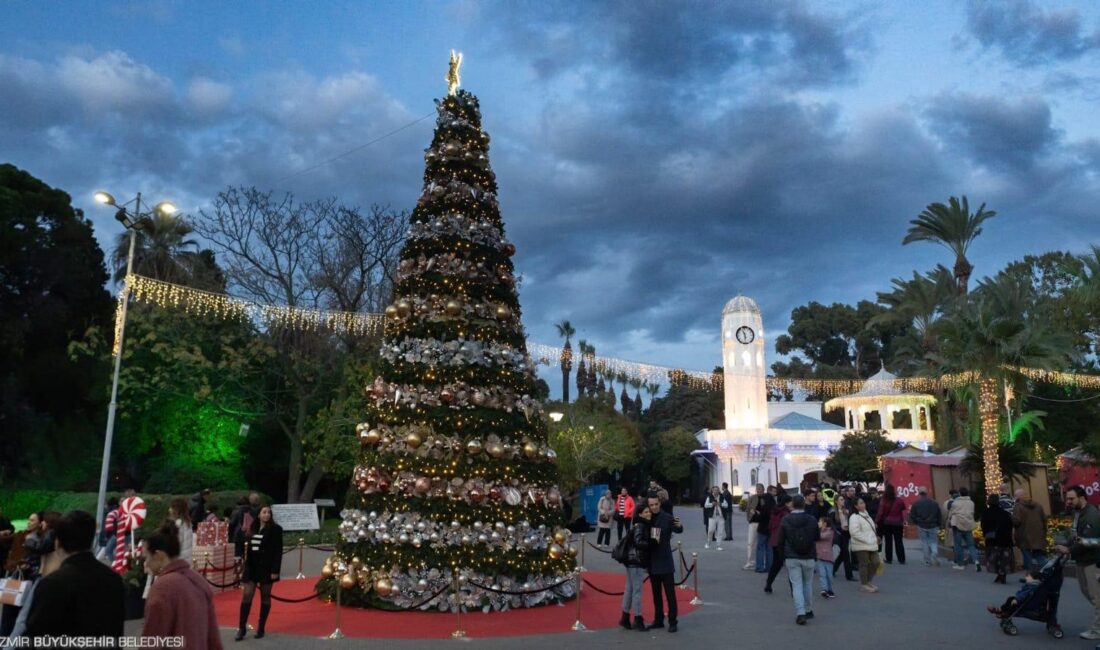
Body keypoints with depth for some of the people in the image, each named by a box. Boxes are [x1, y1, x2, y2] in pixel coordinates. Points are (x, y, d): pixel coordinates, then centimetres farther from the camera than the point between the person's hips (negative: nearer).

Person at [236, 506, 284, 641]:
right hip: (252, 566, 5)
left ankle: (261, 628, 12)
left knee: (265, 598, 4)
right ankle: (242, 628, 4)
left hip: (266, 567, -5)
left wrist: (275, 570, -16)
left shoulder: (275, 529, -7)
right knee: (247, 596, -1)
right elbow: (249, 548, 14)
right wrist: (245, 567, 11)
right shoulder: (253, 528, 10)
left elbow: (278, 551, -10)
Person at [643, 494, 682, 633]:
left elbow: (678, 530, -26)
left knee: (670, 593, 2)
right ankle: (658, 620, 25)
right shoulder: (647, 519, 2)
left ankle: (672, 622, 9)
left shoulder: (667, 518, -11)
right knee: (656, 593, 15)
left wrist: (679, 526, -47)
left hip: (665, 562, -5)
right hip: (652, 563, 5)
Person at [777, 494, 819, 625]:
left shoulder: (785, 520, -9)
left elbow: (780, 540, -3)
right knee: (808, 584, 18)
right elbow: (817, 537, 5)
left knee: (796, 585, 1)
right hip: (809, 557, 2)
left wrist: (783, 556, 12)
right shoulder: (812, 520, -8)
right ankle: (808, 610, 30)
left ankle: (800, 613, -9)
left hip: (791, 558, -1)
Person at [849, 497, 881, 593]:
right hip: (861, 546, -8)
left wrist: (876, 538, 8)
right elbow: (854, 532, -23)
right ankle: (863, 584, 14)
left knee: (875, 562, 9)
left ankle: (868, 581, 26)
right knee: (864, 564, 0)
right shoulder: (854, 517, -16)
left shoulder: (866, 515, 13)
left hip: (872, 545, 9)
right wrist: (867, 540, -20)